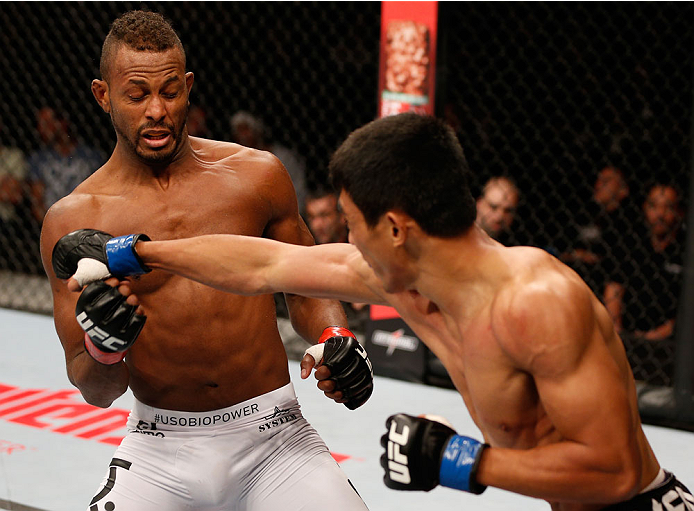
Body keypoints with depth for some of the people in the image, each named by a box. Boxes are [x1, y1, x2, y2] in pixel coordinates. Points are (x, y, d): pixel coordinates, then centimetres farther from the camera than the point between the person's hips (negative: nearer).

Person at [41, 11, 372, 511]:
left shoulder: (256, 175, -1)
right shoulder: (73, 221, -5)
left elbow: (305, 285, 14)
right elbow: (97, 391, -2)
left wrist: (334, 336, -6)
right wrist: (102, 353, -24)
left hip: (272, 433, 1)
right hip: (159, 448, -1)